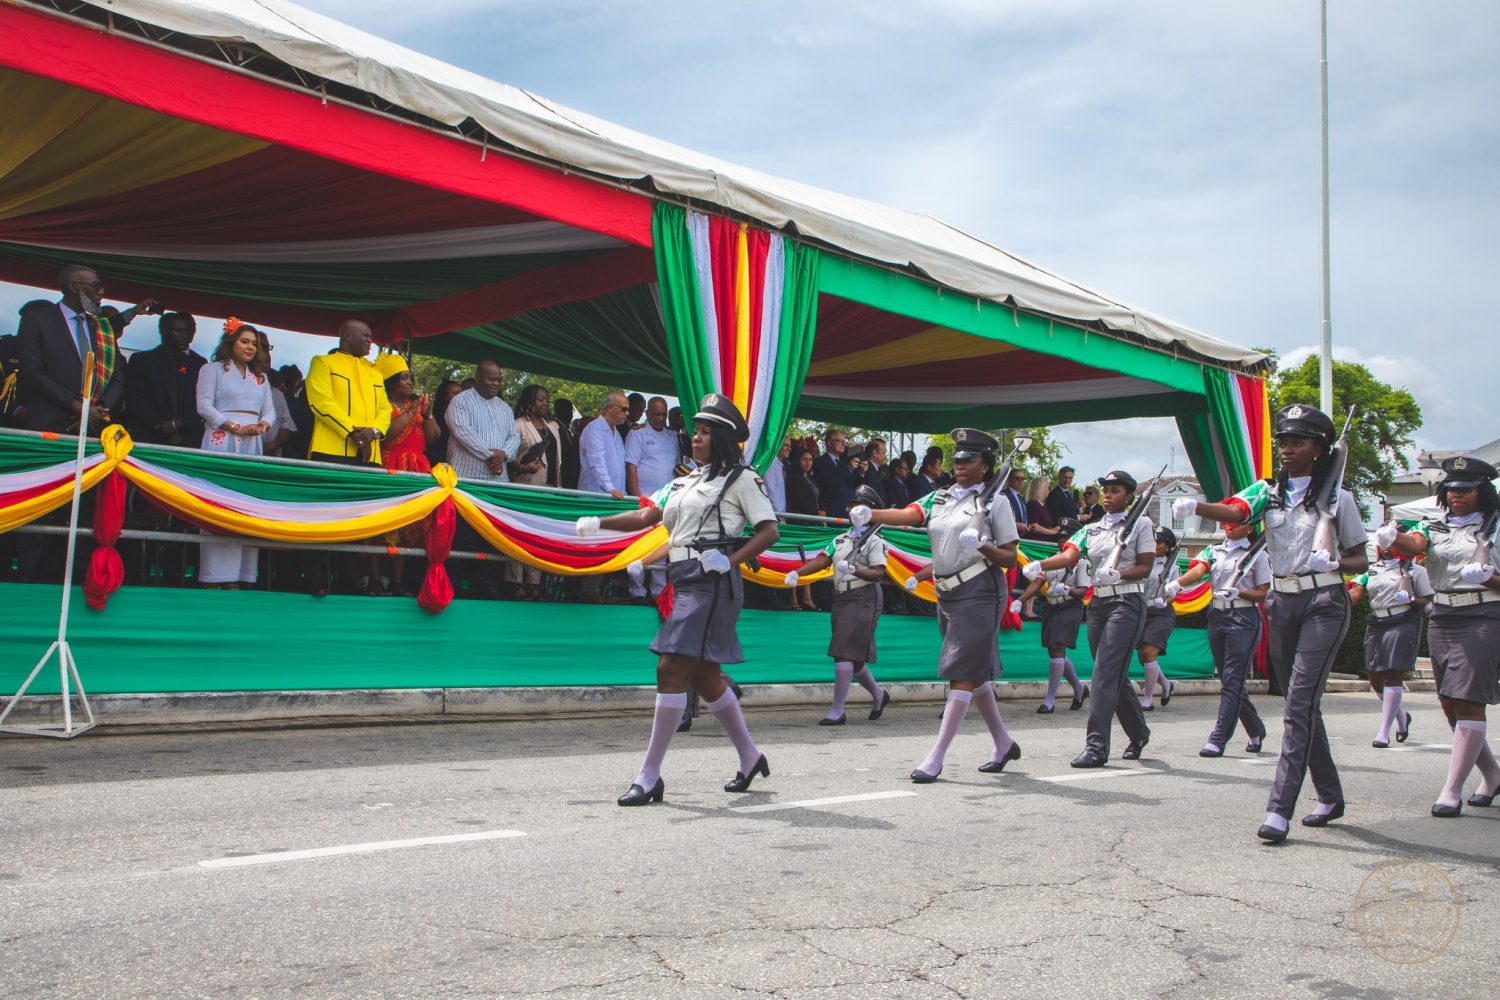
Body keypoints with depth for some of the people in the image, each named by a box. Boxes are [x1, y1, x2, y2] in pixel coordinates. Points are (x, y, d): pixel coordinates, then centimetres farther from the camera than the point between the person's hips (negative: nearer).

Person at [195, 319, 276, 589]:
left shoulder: (260, 377, 23)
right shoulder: (212, 369, 8)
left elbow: (269, 411, 15)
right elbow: (204, 405, -3)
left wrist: (262, 425, -8)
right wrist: (233, 427, -15)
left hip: (252, 445, 5)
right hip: (221, 442, -5)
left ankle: (236, 575, -4)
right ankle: (214, 577, -12)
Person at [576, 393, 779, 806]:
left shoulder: (741, 478, 0)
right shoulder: (686, 481, 21)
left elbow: (769, 531, -6)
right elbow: (647, 516, 15)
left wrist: (731, 560, -19)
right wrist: (599, 523, 2)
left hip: (712, 584, -8)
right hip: (684, 583, 8)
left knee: (671, 670, -14)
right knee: (703, 676, 13)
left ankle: (649, 777, -10)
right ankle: (750, 757, 29)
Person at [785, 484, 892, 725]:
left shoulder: (874, 541, -4)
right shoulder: (841, 539, 17)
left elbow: (879, 573, -14)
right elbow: (821, 560, 5)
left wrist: (853, 570, -29)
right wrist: (797, 572, -10)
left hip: (862, 599, -7)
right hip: (841, 599, 7)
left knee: (845, 655, -13)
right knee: (853, 657, 14)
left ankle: (837, 711, -9)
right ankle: (878, 694, 36)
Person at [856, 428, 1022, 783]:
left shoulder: (995, 502, -2)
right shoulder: (939, 498, 12)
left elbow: (1010, 557, -2)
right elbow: (908, 515, -8)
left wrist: (982, 546, -22)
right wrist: (870, 514, -26)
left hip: (978, 592, -7)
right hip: (946, 593, 7)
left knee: (964, 674, -10)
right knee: (975, 674, 15)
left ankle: (936, 759, -10)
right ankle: (1004, 744, 31)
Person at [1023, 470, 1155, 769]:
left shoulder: (1141, 524, 2)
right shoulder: (1092, 529, 15)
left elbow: (1145, 567, -2)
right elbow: (1070, 555, -2)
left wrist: (1116, 574, -21)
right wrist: (1039, 564, -21)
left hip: (1127, 603, -6)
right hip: (1098, 603, 6)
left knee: (1106, 673, -16)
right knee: (1116, 676, 12)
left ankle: (1097, 746, -18)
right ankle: (1138, 734, 31)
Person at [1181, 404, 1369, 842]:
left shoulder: (1338, 498, 0)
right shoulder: (1267, 492, 7)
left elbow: (1361, 560, 4)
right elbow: (1234, 511, -15)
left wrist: (1332, 563, -18)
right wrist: (1195, 506, -35)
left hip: (1324, 604, -5)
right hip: (1282, 604, 5)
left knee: (1300, 703, -15)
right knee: (1302, 704, 12)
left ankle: (1280, 809, -18)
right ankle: (1330, 796, 28)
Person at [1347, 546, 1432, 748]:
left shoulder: (1414, 570, 4)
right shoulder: (1370, 570, 15)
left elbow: (1427, 600, 3)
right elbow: (1356, 592, 1)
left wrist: (1409, 600, -17)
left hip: (1403, 623, -5)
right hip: (1376, 623, 5)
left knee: (1393, 676, -10)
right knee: (1375, 679, 7)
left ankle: (1384, 732, -8)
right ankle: (1401, 716, 34)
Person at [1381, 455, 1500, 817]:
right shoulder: (1436, 526, 12)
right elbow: (1415, 544, -12)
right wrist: (1393, 538, -34)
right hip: (1442, 620, 5)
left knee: (1468, 702, -11)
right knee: (1450, 705, 10)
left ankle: (1452, 791, -10)